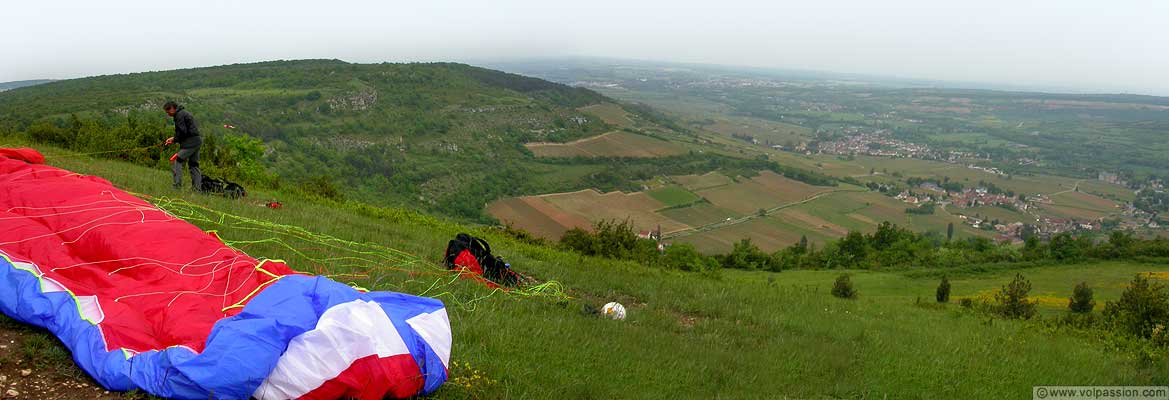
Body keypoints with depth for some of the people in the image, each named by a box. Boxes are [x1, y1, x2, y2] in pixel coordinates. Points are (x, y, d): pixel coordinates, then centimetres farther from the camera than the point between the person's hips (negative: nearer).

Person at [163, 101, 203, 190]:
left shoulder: (179, 115, -8)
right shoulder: (185, 113, 23)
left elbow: (183, 132, -16)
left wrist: (175, 140, -2)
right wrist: (174, 138, 16)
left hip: (191, 142, -10)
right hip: (198, 140, 10)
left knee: (178, 161, -8)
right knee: (193, 164, 12)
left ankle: (177, 186, -12)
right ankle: (198, 188, 11)